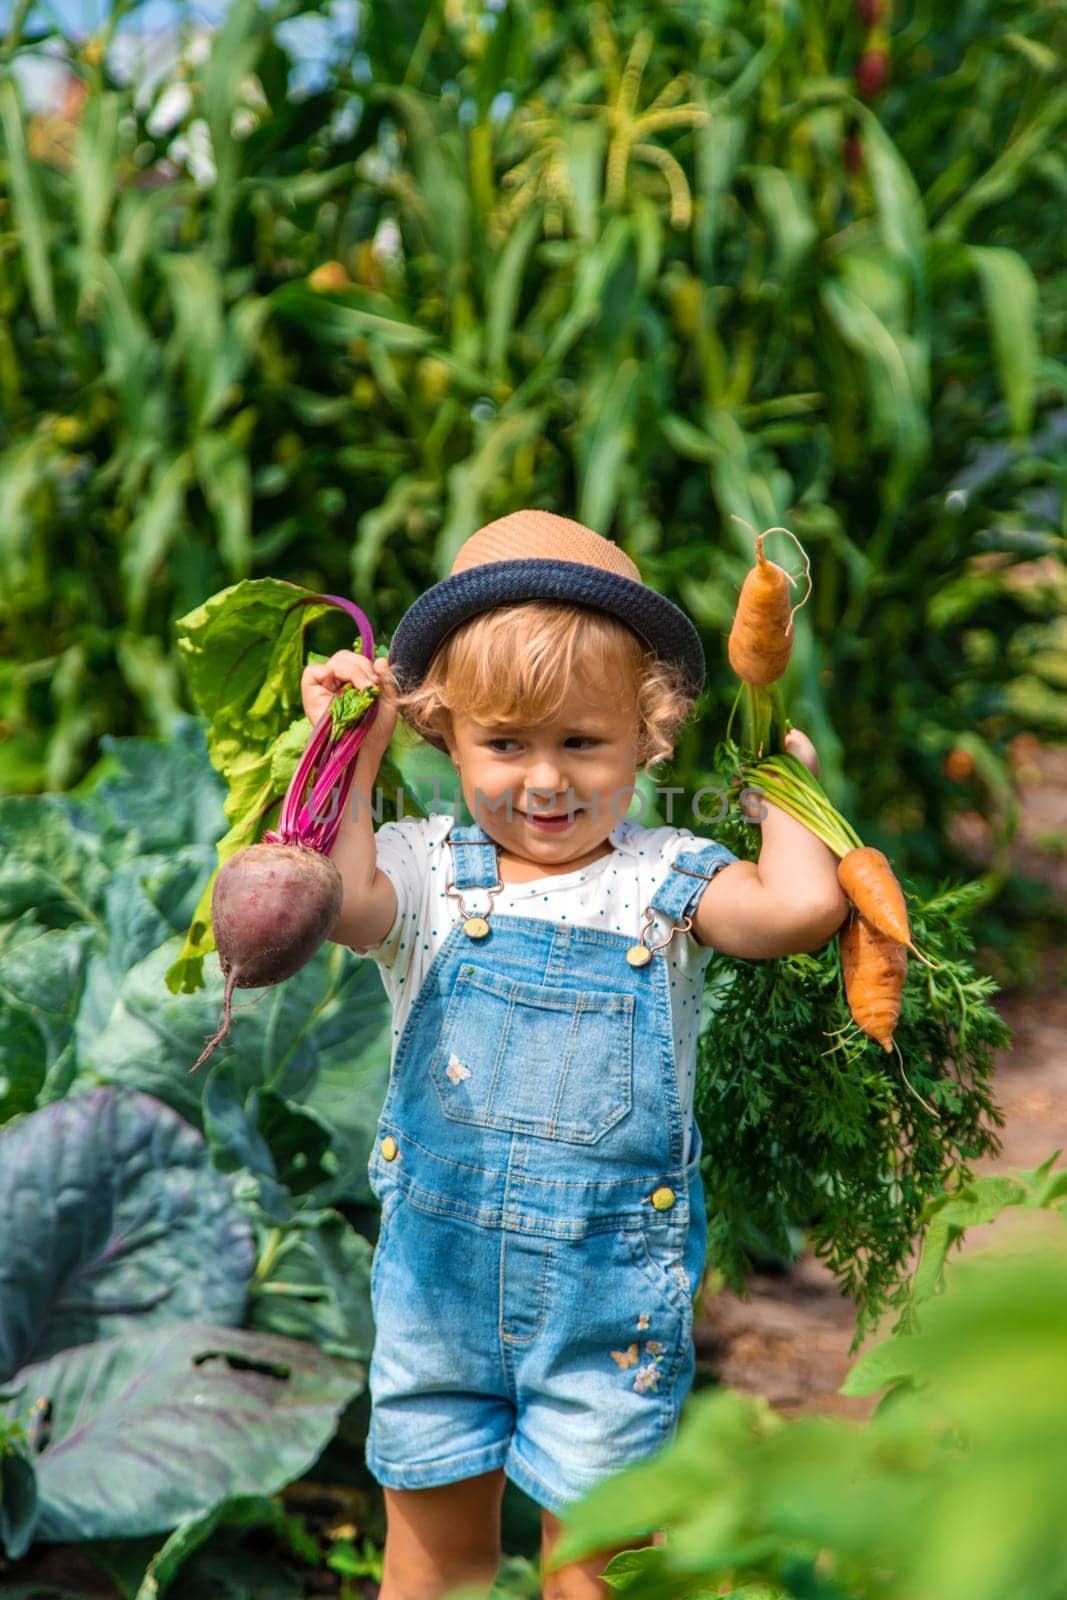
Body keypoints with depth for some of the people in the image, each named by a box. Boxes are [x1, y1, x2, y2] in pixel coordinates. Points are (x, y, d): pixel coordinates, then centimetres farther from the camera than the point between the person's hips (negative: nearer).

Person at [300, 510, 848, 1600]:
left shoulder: (663, 879, -3)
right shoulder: (427, 868, -1)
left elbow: (802, 908, -21)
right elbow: (331, 898, -23)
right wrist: (351, 749, -14)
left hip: (610, 1285, -1)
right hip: (439, 1266, 2)